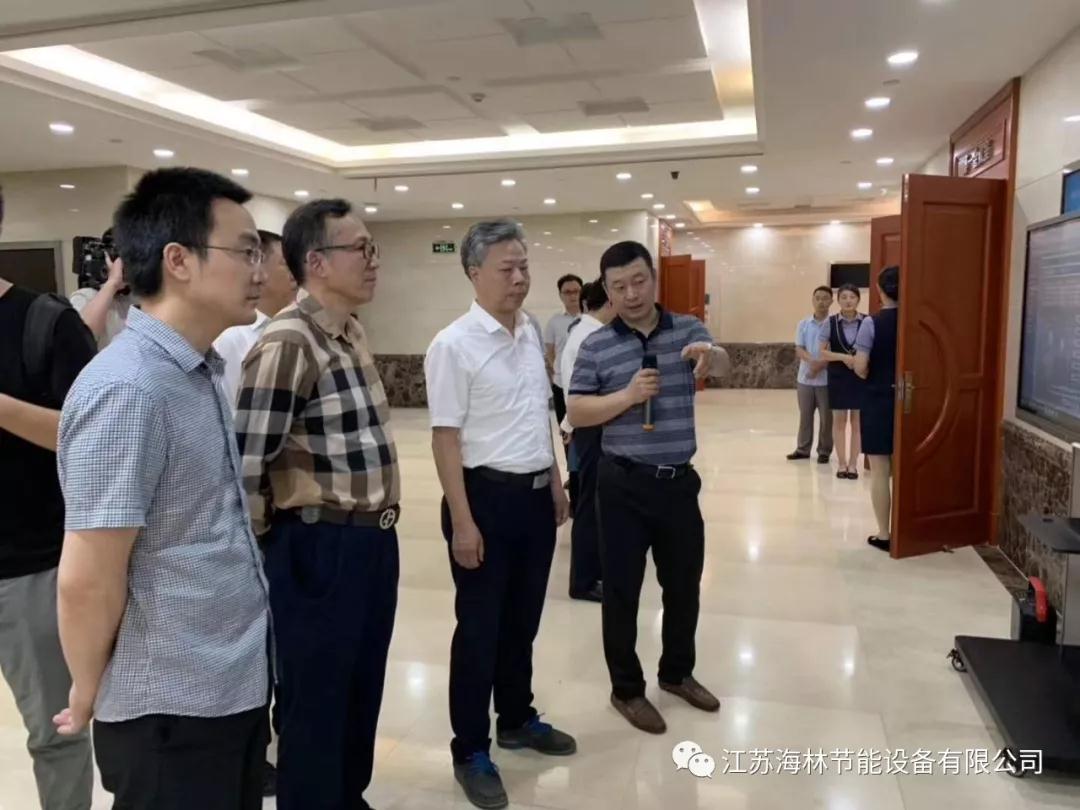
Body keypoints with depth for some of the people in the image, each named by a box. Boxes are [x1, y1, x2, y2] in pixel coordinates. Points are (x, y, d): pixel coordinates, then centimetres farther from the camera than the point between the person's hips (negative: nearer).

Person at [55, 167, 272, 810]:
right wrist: (90, 694, -7)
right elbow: (88, 579, -21)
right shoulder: (126, 389, -23)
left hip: (238, 686, 8)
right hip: (171, 710, -8)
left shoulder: (204, 371, 6)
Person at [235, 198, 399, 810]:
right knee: (316, 700, 11)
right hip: (321, 547, -9)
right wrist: (267, 540, -7)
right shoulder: (288, 343, -20)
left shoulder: (353, 331, 9)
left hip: (374, 538, 9)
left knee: (364, 688, 23)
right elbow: (246, 462, -21)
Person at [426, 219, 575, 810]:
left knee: (523, 620, 19)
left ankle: (517, 720, 39)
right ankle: (471, 751, 24)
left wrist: (556, 484, 17)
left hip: (535, 495, 7)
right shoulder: (454, 345, -14)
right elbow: (445, 438, -16)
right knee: (480, 628, 7)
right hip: (488, 496, -7)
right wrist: (463, 521, -18)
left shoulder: (531, 335, 8)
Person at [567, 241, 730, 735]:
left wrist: (710, 356, -41)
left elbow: (723, 366, -17)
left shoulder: (688, 329, 2)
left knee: (684, 582, 17)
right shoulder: (596, 345, -4)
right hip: (624, 484, -3)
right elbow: (576, 413, -7)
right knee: (622, 588, 7)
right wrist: (628, 395, -22)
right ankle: (626, 689, 25)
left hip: (679, 480, 3)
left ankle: (677, 672, 39)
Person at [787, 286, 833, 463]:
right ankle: (803, 449, 21)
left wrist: (821, 365, -18)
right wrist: (812, 360, -21)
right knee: (805, 415, 11)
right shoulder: (803, 324, 6)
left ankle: (824, 451, 15)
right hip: (805, 378, 3)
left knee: (826, 417, 4)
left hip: (826, 379, -3)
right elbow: (799, 350, -2)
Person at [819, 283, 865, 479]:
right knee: (839, 420, 7)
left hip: (860, 377, 0)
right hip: (838, 377, 0)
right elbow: (823, 352, -2)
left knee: (857, 421, 5)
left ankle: (853, 464, 13)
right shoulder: (830, 322, -2)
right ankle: (841, 463, 16)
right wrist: (843, 357, -16)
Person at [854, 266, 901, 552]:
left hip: (878, 401, -4)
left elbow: (860, 368, -16)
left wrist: (852, 362, 5)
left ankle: (883, 534, 10)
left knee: (880, 472, 4)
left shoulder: (872, 322, -13)